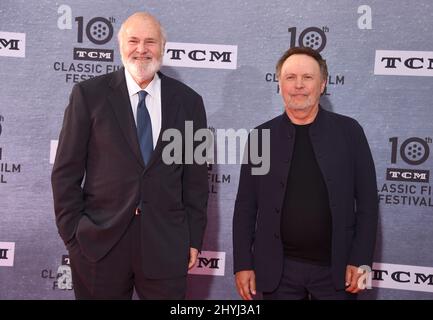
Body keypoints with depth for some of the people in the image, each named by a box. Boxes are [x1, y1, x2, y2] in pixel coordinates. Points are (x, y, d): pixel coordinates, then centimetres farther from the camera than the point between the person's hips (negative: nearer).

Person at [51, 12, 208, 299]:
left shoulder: (188, 101, 4)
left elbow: (196, 176, 6)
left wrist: (194, 239, 5)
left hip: (166, 244, 1)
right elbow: (66, 171, 0)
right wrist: (72, 234, -3)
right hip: (99, 242, -1)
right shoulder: (89, 94, 0)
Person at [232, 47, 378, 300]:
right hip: (278, 270, 1)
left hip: (336, 268, 0)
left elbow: (367, 201, 0)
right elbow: (246, 206, 3)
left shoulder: (348, 131, -1)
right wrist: (243, 264, 0)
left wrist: (361, 261, -5)